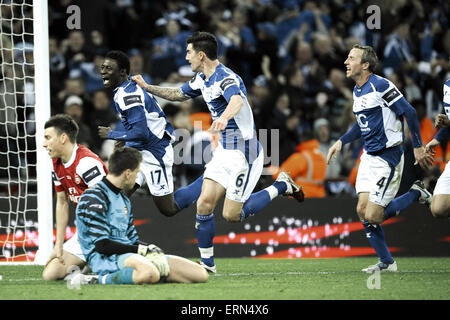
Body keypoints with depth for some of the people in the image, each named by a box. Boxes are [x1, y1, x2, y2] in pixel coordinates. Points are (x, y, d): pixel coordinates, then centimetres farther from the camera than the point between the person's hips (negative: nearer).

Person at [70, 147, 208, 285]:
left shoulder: (124, 199, 24)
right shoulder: (93, 198, -6)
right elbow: (102, 245, -14)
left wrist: (151, 248, 1)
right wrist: (142, 249, -13)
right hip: (105, 258, -9)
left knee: (201, 274, -5)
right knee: (149, 273, -44)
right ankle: (99, 279, -22)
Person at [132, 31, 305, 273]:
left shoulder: (226, 78, -21)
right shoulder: (202, 79, 9)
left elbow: (237, 100, -44)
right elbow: (179, 94, 29)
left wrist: (224, 117, -65)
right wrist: (146, 87, 27)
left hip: (243, 152, -8)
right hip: (224, 150, 8)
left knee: (231, 215, -7)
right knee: (204, 205, -1)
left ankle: (281, 186, 10)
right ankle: (207, 263, 9)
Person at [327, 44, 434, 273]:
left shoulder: (381, 86, -17)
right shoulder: (357, 91, 10)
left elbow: (409, 112, -15)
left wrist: (418, 147, -12)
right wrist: (341, 142, 13)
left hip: (388, 158, -9)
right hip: (369, 157, 9)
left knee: (373, 216, -11)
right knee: (362, 211, 1)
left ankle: (417, 194, 10)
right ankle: (386, 262, 13)